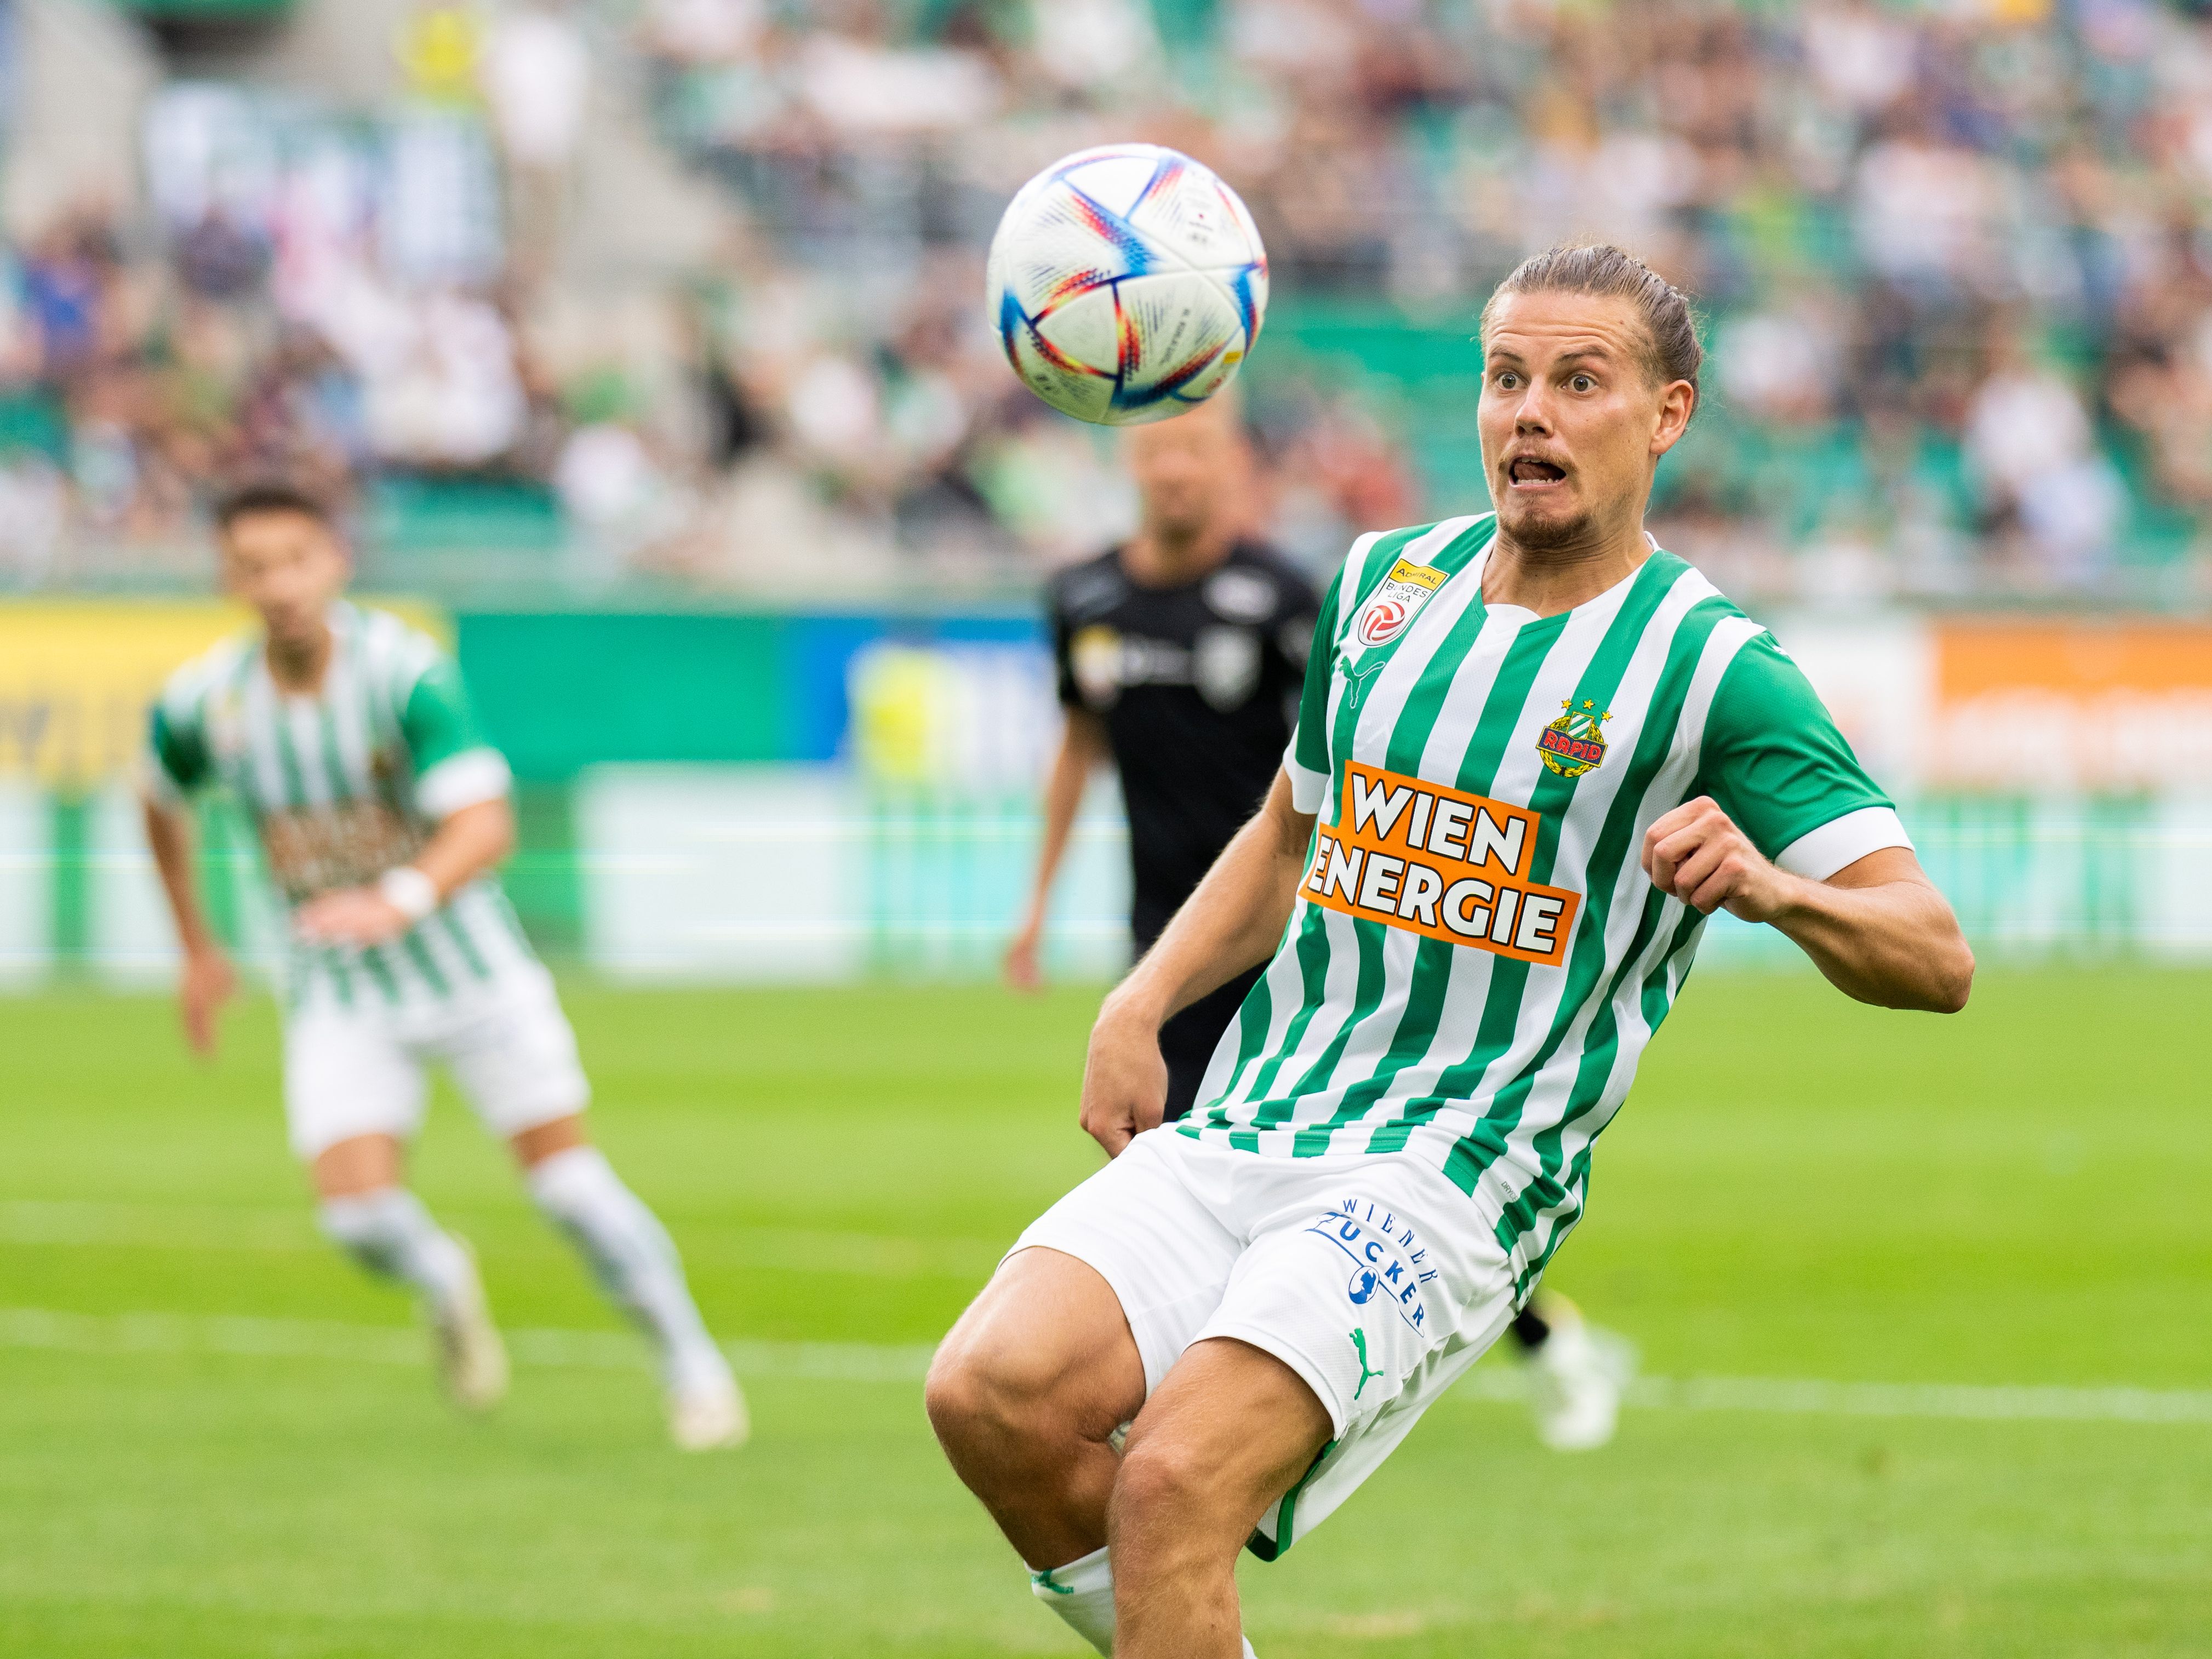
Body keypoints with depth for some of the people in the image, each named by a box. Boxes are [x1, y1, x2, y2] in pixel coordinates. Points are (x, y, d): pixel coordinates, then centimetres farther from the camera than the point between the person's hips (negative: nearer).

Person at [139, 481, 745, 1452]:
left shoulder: (405, 672, -21)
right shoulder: (202, 704, -10)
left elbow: (485, 825, -31)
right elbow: (162, 800, 14)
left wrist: (400, 901, -49)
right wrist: (195, 948, 19)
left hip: (468, 964, -2)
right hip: (337, 996, 2)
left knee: (566, 1179, -8)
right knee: (356, 1214, -13)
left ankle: (693, 1366, 10)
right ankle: (442, 1286, 22)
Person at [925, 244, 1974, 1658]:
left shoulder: (1711, 668, -4)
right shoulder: (1387, 583, 14)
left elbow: (1936, 959, -9)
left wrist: (1774, 889, -30)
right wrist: (1141, 1005, 15)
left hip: (1449, 1185, -6)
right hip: (1244, 1132, 6)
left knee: (1172, 1480, -27)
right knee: (994, 1393, -20)